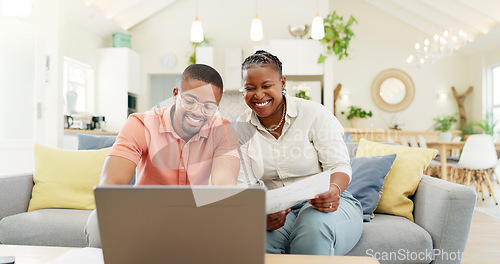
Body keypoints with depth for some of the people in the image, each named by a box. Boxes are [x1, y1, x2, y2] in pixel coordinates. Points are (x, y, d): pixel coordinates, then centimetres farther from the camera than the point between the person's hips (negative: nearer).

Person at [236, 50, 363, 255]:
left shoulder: (314, 113, -5)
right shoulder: (242, 128, 4)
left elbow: (339, 165, -7)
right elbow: (247, 184, -2)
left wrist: (334, 190, -32)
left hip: (330, 206, -1)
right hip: (278, 210, 1)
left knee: (315, 225, -38)